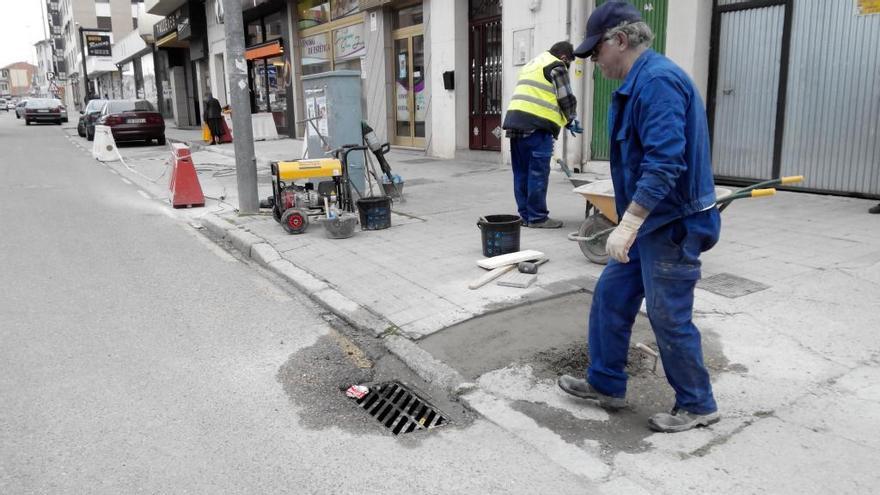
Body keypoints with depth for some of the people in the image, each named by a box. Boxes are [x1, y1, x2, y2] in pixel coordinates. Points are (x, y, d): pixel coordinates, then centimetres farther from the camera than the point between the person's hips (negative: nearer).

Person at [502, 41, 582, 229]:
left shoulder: (533, 63, 29)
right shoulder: (557, 67, 2)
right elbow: (566, 99, 0)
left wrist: (564, 122, 27)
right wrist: (572, 119, 19)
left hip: (515, 121, 9)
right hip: (536, 126, -8)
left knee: (521, 172, 10)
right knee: (538, 173, -4)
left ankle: (525, 215, 15)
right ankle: (537, 218, -1)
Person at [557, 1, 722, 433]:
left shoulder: (658, 80, -20)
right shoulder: (640, 82, 13)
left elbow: (664, 163, -28)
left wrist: (627, 226, -28)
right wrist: (629, 223, 22)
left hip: (671, 226, -10)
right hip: (650, 222, 10)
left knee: (669, 319, 2)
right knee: (610, 296, 15)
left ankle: (698, 405, 22)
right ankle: (606, 384, 29)